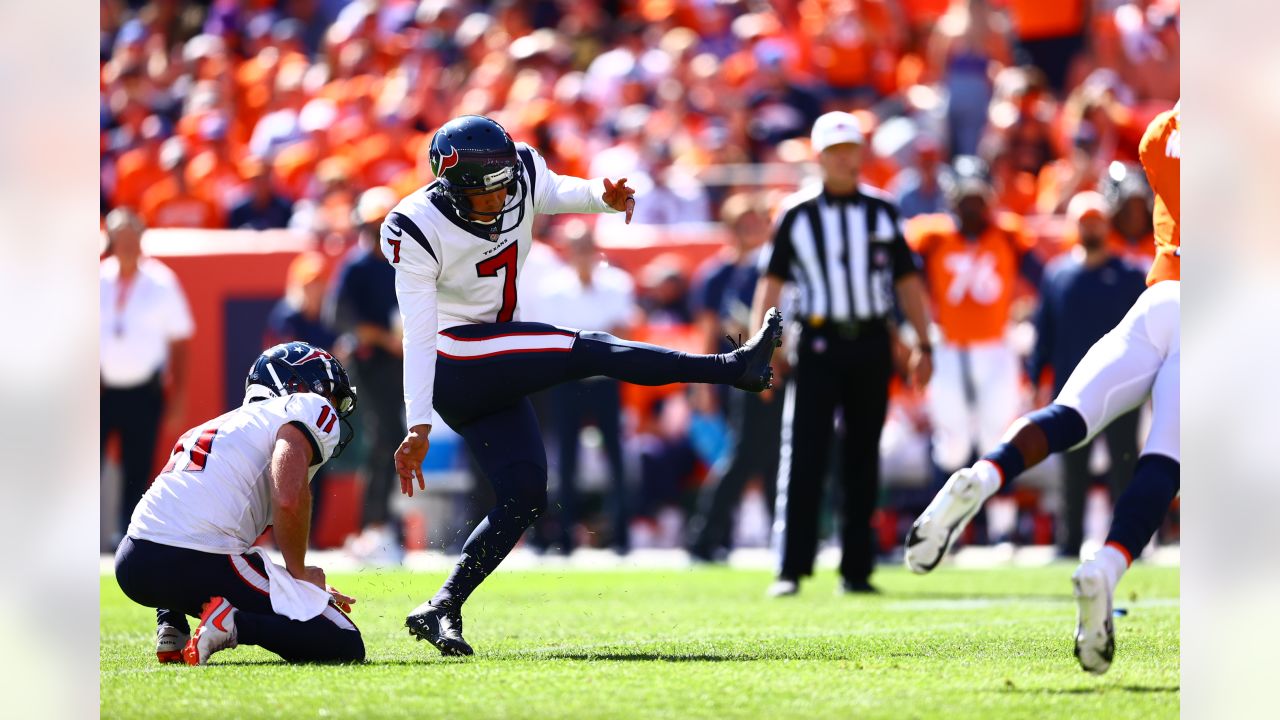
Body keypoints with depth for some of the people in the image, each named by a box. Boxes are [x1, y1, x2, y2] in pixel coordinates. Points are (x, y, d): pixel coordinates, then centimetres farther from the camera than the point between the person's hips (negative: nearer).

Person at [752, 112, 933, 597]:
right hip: (818, 343, -2)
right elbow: (771, 282, 0)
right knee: (803, 457, -9)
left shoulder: (881, 211, 8)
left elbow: (907, 280, 11)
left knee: (863, 461, 6)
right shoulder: (797, 214, 3)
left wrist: (923, 344, 6)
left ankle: (856, 569, 12)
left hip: (871, 343, 2)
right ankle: (790, 570, -9)